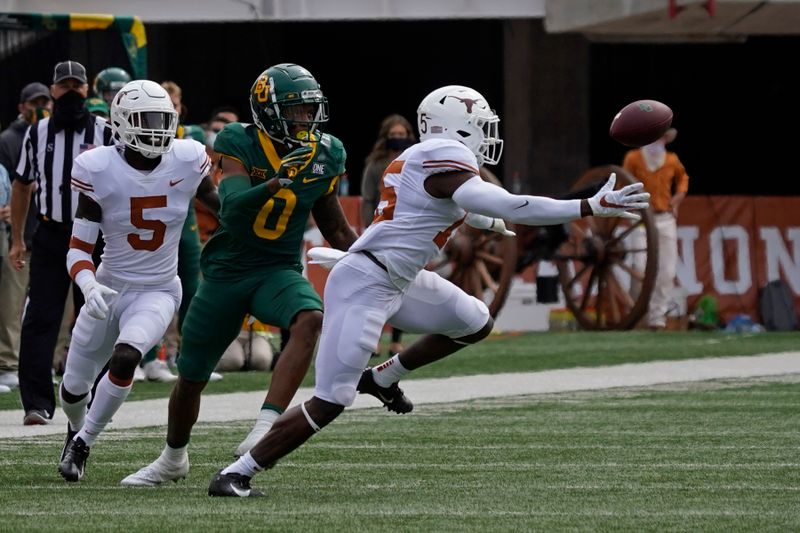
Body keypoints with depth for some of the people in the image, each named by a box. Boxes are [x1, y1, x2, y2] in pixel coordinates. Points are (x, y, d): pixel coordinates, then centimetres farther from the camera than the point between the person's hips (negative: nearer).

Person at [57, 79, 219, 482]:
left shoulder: (187, 161, -12)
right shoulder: (99, 170, -16)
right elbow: (79, 248, -14)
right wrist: (89, 286, -33)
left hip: (159, 292, -1)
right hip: (110, 289, 1)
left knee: (125, 357, -29)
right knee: (75, 387, 12)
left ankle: (83, 442, -8)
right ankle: (77, 430, 50)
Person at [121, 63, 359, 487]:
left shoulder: (323, 155, -3)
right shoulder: (240, 146, -14)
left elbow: (334, 227, 11)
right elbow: (233, 207, -31)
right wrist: (277, 184, -46)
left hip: (279, 271, 1)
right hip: (226, 272, -1)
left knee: (309, 320, -35)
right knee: (190, 377, 13)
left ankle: (265, 427, -39)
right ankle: (172, 459, 40)